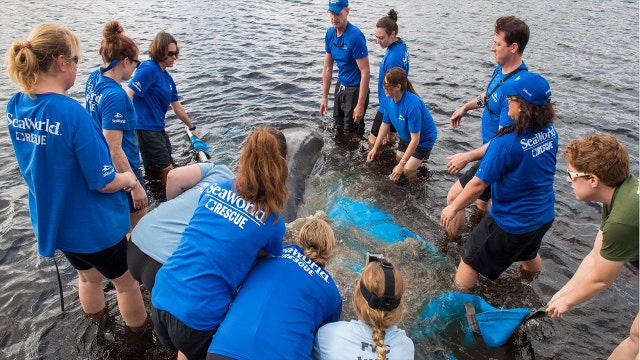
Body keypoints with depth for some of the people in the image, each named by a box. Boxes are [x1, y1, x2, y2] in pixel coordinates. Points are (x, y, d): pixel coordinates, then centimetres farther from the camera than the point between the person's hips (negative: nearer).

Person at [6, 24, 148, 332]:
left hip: (52, 222, 7)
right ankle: (139, 334, 40)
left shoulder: (15, 107, -6)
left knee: (88, 276, 31)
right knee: (127, 282, 18)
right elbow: (103, 182, -26)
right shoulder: (72, 113, -30)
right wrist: (129, 179, -6)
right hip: (95, 226, -7)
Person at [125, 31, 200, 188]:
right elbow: (129, 94, -22)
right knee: (167, 170, -3)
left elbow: (177, 107, 23)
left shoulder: (167, 77, 14)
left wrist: (192, 127, 30)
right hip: (145, 128, -8)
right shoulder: (148, 69, -13)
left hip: (158, 128, 8)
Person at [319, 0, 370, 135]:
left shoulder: (355, 36, -22)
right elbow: (327, 67, 7)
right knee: (339, 127, 18)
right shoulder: (330, 33, 0)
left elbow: (365, 72, -22)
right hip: (340, 87, 7)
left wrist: (361, 105, -24)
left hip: (355, 89, -7)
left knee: (351, 132, 2)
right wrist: (324, 97, 7)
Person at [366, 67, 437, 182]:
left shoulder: (412, 105, -39)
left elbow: (415, 140, -34)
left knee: (406, 170, -12)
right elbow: (385, 124, -1)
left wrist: (401, 165, -32)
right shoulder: (388, 99, -18)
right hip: (405, 136, 7)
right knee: (398, 160, 15)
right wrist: (375, 148, -3)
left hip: (423, 139, -7)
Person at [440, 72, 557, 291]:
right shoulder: (550, 131, -8)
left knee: (470, 260, 13)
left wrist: (453, 208, -11)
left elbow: (478, 185, -25)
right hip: (545, 216, 8)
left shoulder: (506, 143, -32)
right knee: (529, 254, 37)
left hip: (511, 223, -8)